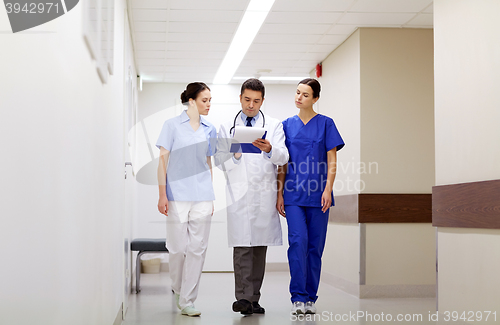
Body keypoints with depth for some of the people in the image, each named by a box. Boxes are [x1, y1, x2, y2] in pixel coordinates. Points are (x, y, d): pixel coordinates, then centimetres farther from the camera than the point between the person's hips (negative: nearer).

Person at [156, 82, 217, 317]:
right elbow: (163, 159, 0)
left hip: (202, 197, 3)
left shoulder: (209, 130, 11)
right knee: (178, 247, 1)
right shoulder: (172, 125, 1)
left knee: (197, 248, -1)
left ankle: (187, 301, 6)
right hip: (177, 195, -3)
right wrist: (162, 194, -6)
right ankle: (177, 289, 29)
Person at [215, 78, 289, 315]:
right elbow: (220, 162, 8)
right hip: (239, 193, -1)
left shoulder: (274, 126, 12)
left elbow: (283, 157, -1)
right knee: (242, 246, -12)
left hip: (265, 194, 1)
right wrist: (235, 156, -12)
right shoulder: (226, 128, 13)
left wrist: (269, 149, -22)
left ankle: (253, 299, 10)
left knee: (260, 247, 3)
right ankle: (243, 298, -15)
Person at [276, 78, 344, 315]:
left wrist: (327, 190, -10)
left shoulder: (325, 124, 4)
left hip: (317, 195, 0)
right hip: (293, 194, 1)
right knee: (298, 241, -13)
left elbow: (332, 162, 1)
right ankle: (298, 297, -8)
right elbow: (282, 164, 11)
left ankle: (310, 298, 14)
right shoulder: (287, 125, 9)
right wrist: (279, 193, 5)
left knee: (315, 246, 4)